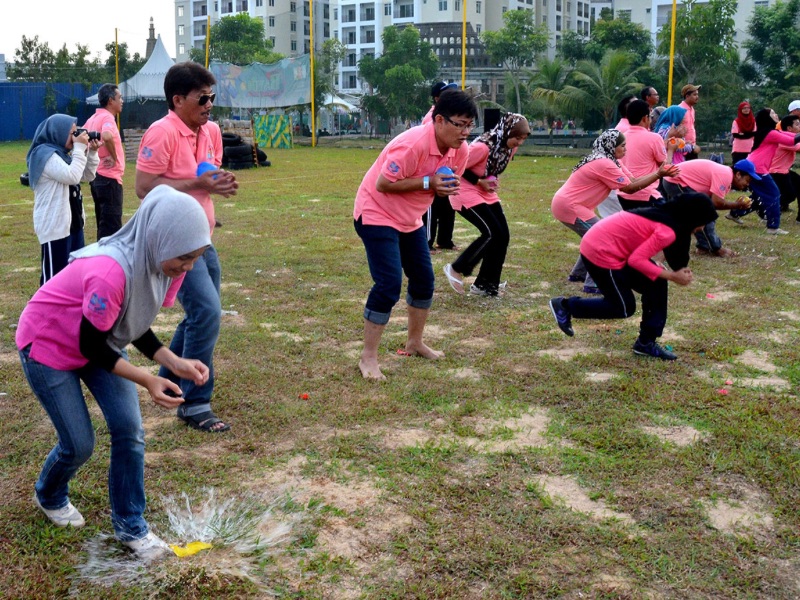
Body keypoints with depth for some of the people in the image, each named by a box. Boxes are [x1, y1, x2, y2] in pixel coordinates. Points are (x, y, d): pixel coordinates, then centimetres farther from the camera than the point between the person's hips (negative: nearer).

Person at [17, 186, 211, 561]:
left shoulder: (162, 262, -17)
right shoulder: (110, 273, -41)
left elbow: (134, 325, -4)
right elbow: (91, 346, -27)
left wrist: (173, 362, -18)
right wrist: (148, 381, -32)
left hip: (101, 342, 6)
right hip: (49, 346, -6)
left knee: (129, 430, -4)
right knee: (79, 444, -1)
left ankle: (130, 526, 13)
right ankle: (48, 497, 34)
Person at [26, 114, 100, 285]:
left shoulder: (62, 154, 14)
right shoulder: (44, 154, -14)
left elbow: (88, 176, 18)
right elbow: (72, 176, -25)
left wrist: (91, 152, 5)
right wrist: (79, 148, -17)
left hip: (72, 222, 10)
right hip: (54, 226, -10)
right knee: (54, 274, -8)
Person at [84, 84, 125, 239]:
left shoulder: (93, 119, 14)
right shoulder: (107, 118, -14)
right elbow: (107, 136, -35)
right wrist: (114, 157, -20)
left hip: (97, 176, 10)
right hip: (109, 178, -10)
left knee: (103, 224, 15)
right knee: (112, 226, -6)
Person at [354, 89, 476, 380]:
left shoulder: (460, 150, -6)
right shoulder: (413, 145, -30)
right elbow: (383, 184, -27)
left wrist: (446, 187, -15)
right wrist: (427, 183, -30)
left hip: (410, 219, 8)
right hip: (376, 214, -8)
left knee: (424, 279, 10)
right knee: (389, 284, -16)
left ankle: (415, 343, 31)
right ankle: (368, 358, -4)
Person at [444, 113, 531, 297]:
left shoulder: (510, 147, -3)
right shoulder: (483, 147, -28)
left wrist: (492, 181, -3)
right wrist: (479, 182, -20)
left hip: (486, 193, 9)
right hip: (466, 193, -8)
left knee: (502, 234, 0)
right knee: (492, 233, -16)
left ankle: (484, 285, 11)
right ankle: (457, 269, 3)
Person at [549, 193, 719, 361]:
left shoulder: (667, 214, 9)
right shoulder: (667, 231, -20)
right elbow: (636, 260, -23)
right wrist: (672, 276, -14)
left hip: (602, 244, 10)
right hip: (601, 253, -10)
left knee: (656, 285, 9)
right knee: (624, 308, 2)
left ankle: (646, 342, 18)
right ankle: (566, 306, 9)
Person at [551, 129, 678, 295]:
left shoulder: (611, 161, 12)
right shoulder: (604, 164, -20)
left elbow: (633, 181, 4)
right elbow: (630, 187, -16)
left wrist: (658, 173, -5)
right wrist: (658, 174, -15)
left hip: (566, 203, 11)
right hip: (568, 206, -11)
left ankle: (578, 273, 31)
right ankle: (593, 284, -9)